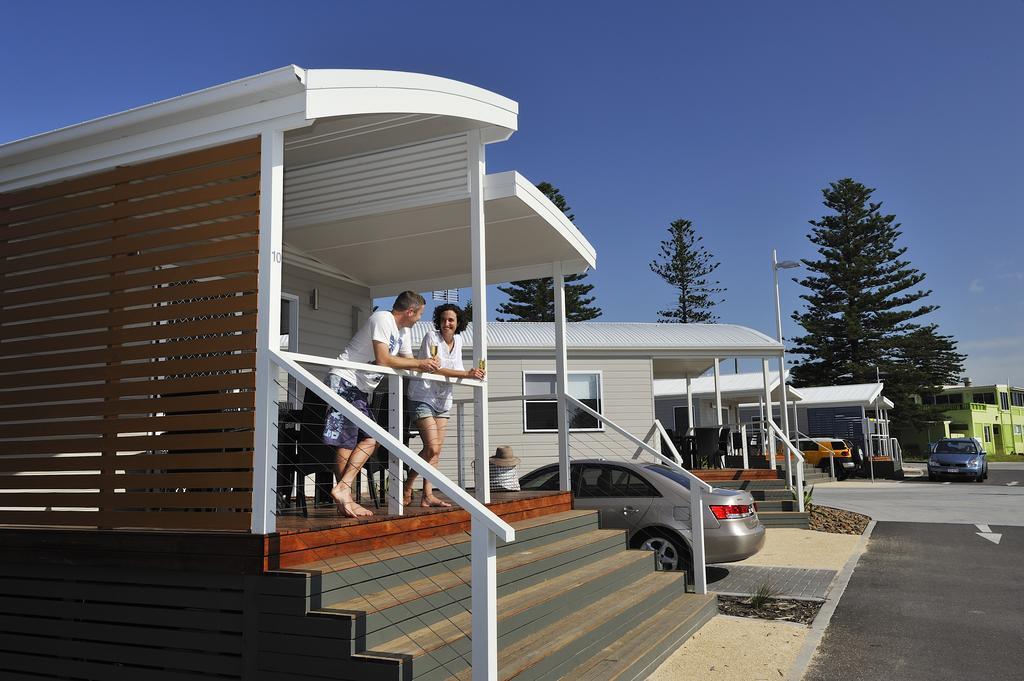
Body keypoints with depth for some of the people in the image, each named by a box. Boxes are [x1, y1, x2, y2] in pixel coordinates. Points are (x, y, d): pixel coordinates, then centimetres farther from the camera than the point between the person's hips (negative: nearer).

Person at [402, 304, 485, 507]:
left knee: (437, 449, 4)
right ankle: (406, 489, 1)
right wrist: (466, 374, -26)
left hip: (443, 400, 7)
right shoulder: (431, 337, -13)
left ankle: (427, 496, 8)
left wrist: (472, 374, -17)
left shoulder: (458, 340, 7)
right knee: (432, 448, -15)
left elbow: (458, 370, 6)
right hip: (423, 397, -7)